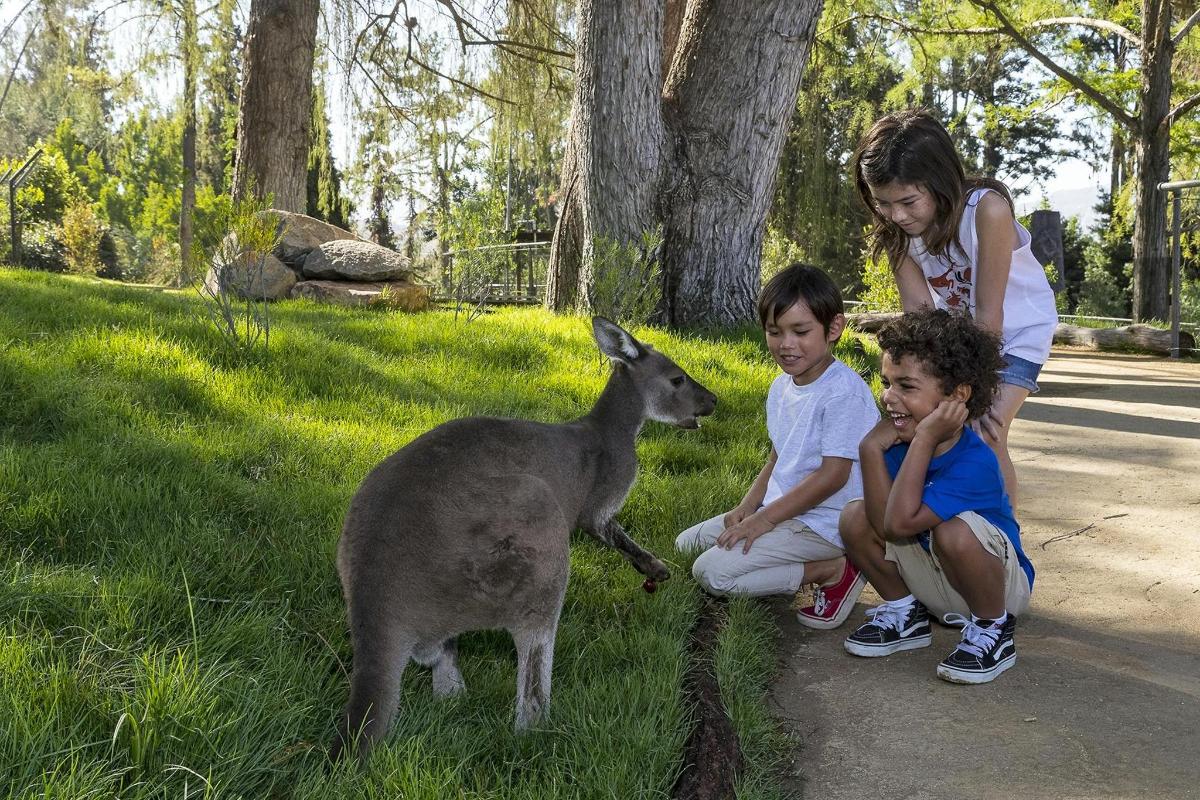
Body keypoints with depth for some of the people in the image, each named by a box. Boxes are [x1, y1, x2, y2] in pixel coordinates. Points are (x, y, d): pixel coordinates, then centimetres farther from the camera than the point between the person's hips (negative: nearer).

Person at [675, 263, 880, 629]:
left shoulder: (844, 392, -21)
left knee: (710, 571, -18)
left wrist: (766, 517, -19)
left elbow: (833, 475, -23)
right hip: (778, 509, 10)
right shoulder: (781, 386, 7)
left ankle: (832, 571, -9)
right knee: (686, 544, 12)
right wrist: (748, 505, 1)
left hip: (820, 525, -10)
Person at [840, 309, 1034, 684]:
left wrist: (924, 440, -38)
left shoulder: (974, 462, -30)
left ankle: (993, 630, -8)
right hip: (932, 581, 6)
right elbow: (883, 525, -22)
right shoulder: (899, 439, -11)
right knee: (855, 517, -12)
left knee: (954, 530, -37)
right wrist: (872, 447, -28)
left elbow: (901, 523, -39)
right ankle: (905, 613, 10)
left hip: (1000, 582, -6)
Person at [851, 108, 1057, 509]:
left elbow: (988, 314, -30)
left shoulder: (986, 209, -35)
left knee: (986, 437, -16)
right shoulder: (895, 227, -19)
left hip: (1017, 328, -4)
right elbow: (918, 309, -18)